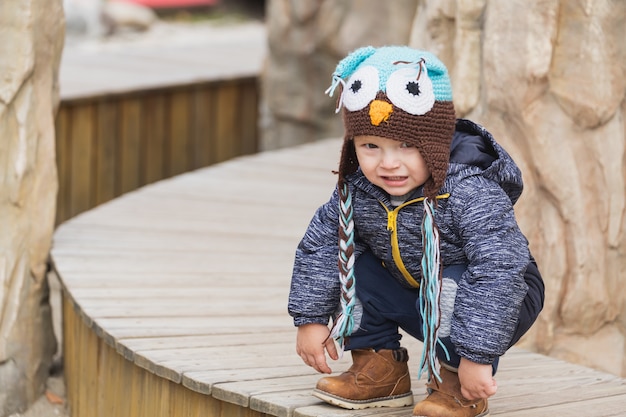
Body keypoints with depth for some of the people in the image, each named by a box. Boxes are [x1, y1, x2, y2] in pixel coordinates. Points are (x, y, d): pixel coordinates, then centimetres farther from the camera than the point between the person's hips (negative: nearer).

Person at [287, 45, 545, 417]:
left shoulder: (469, 192, -34)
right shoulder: (357, 191, -15)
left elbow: (499, 271, -38)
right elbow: (319, 243, -3)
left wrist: (477, 355, -40)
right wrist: (312, 318, -7)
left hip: (497, 302, -6)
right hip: (414, 302, 6)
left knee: (454, 286, -36)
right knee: (351, 265, -6)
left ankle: (459, 387, -12)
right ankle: (381, 369, 5)